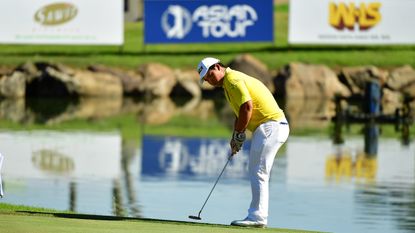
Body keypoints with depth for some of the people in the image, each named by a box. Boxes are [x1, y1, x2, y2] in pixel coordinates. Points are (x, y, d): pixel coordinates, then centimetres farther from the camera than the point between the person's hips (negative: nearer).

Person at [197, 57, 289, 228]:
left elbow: (247, 107, -21)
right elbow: (240, 112, 24)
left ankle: (257, 217, -13)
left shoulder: (233, 79, -12)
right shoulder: (228, 84, 20)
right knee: (256, 173, 14)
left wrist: (239, 134, -11)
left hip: (271, 125, -11)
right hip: (268, 126, 11)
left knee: (258, 172, -11)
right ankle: (258, 216, 17)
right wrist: (236, 138, 11)